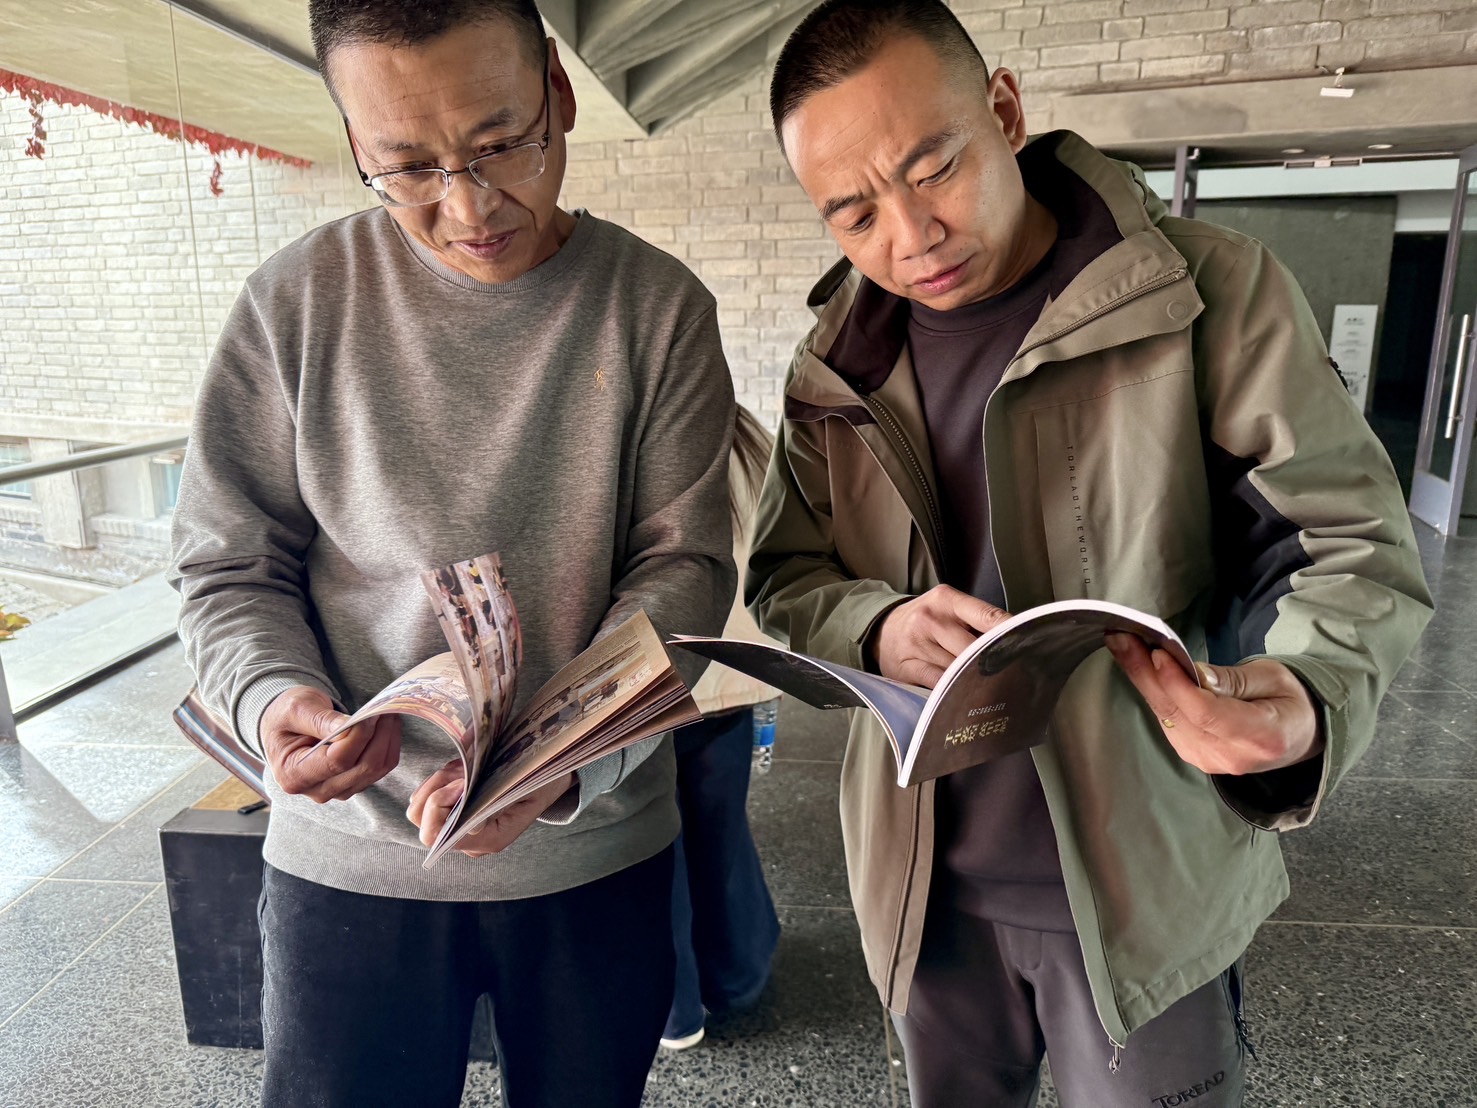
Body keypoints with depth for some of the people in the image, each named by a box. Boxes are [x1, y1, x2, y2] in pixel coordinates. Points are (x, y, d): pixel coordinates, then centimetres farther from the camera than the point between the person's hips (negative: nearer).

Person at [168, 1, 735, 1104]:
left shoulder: (660, 308, -7)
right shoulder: (299, 301, -6)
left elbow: (684, 564, -9)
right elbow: (230, 567, 0)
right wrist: (276, 700, -21)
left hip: (598, 845, 1)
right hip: (350, 855, 0)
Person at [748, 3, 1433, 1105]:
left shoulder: (1210, 290, -13)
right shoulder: (839, 361, -1)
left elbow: (1350, 545, -9)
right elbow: (786, 574, 4)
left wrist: (1308, 696, -31)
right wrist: (877, 627, -19)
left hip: (1146, 883, -3)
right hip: (925, 883, 4)